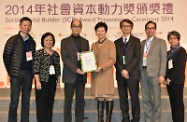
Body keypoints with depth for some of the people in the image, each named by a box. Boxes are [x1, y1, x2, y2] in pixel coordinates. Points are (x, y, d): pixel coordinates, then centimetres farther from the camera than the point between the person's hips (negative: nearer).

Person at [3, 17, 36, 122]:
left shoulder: (32, 41, 11)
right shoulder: (13, 40, -2)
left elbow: (33, 57, 13)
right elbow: (6, 56, -2)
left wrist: (32, 72, 5)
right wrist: (10, 71, -1)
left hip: (28, 73, 4)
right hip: (16, 73, -4)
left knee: (26, 100, 9)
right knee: (14, 100, -1)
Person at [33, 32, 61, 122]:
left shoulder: (56, 54, 11)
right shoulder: (39, 53, -3)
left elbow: (58, 69, 14)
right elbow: (36, 68, -8)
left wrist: (58, 81, 9)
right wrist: (37, 81, -14)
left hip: (52, 81, 5)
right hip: (43, 80, -5)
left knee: (50, 103, 9)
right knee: (42, 103, -2)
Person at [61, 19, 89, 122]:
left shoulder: (85, 42, 14)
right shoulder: (65, 41, 3)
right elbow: (64, 58, -6)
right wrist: (76, 69, -15)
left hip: (81, 75, 3)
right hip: (70, 75, -3)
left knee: (80, 100, 6)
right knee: (68, 100, 1)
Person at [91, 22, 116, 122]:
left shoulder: (111, 44, 0)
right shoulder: (93, 45, 16)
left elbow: (112, 60, -7)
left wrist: (102, 67, -17)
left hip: (107, 75, -4)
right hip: (96, 75, 4)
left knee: (108, 97, -1)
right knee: (99, 98, 8)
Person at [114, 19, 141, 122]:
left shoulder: (136, 41, 6)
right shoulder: (117, 42, 14)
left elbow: (137, 57, -4)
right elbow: (115, 59, 8)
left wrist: (127, 70, -12)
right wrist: (121, 70, -8)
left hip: (132, 74, -3)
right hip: (120, 74, 3)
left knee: (134, 98, -1)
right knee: (123, 98, 4)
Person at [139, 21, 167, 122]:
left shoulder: (161, 42, 4)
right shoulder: (142, 43, 17)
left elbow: (163, 59, -3)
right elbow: (140, 59, 14)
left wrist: (162, 75, -12)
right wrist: (139, 73, 4)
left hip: (154, 73, -4)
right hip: (143, 73, 4)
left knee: (156, 99, -2)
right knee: (146, 99, 7)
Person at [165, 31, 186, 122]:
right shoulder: (168, 52, 15)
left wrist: (170, 78, -15)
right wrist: (166, 78, -2)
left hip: (177, 80, -6)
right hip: (169, 80, 6)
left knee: (178, 102, -2)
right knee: (172, 102, 9)